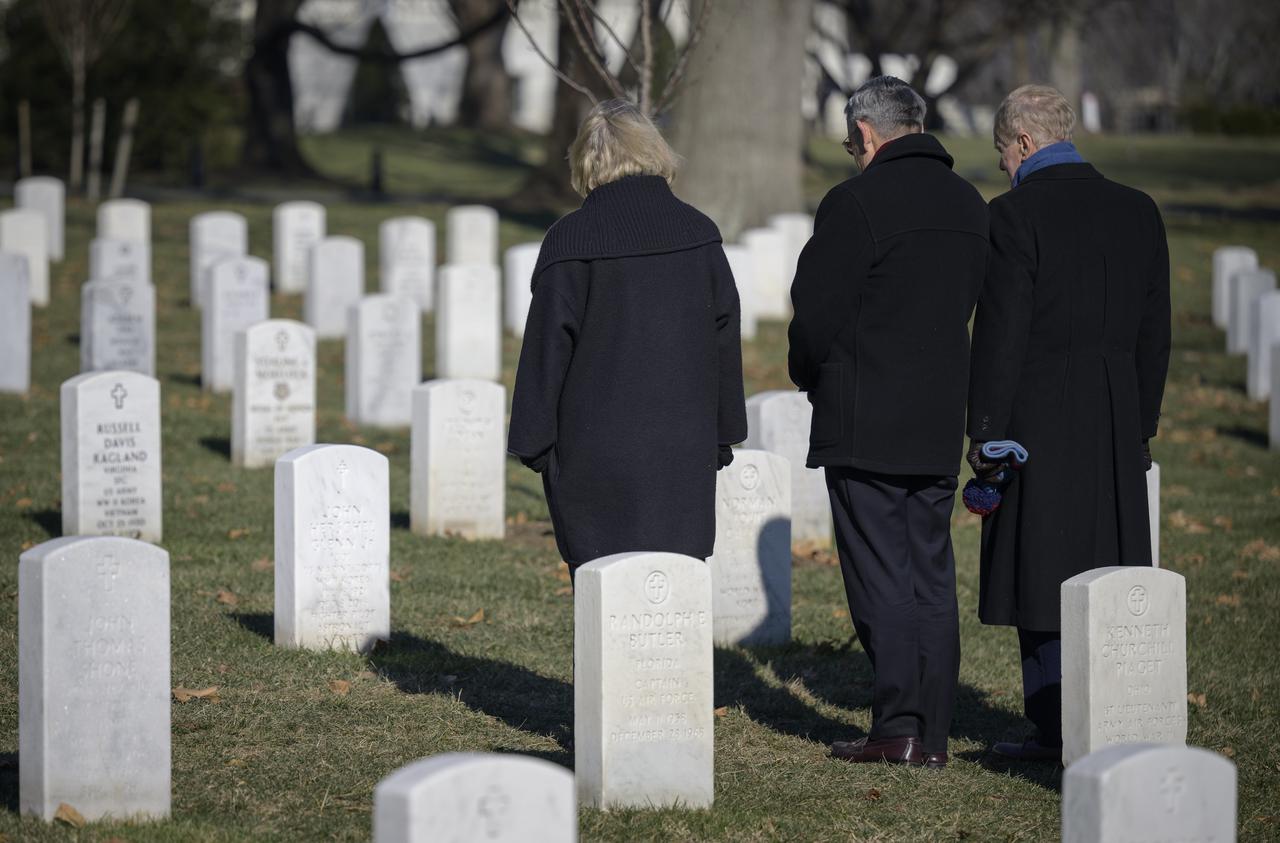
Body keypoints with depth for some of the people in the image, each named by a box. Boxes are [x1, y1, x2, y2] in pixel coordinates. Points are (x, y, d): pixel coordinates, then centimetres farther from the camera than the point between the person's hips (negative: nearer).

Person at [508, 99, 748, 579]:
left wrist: (533, 442, 1)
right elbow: (725, 338, 9)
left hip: (595, 453, -3)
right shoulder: (698, 235, 4)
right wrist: (723, 436, 17)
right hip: (684, 452, 3)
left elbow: (549, 346, -7)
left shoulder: (569, 242, -7)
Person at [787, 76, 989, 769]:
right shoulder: (968, 205, 10)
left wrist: (809, 375, 6)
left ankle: (897, 726, -5)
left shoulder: (856, 204, -13)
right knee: (931, 576, 9)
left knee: (880, 578, -3)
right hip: (941, 422, 7)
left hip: (865, 425, -6)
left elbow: (817, 315, -13)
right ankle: (932, 733, 9)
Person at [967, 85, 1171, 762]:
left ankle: (1057, 728, -1)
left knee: (1044, 572, -1)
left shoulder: (1016, 215, -10)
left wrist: (983, 431, -8)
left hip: (1038, 418, -6)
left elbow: (1001, 332, -12)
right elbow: (1154, 331, 12)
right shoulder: (1137, 211, 9)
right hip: (1116, 423, 6)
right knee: (1110, 567, 10)